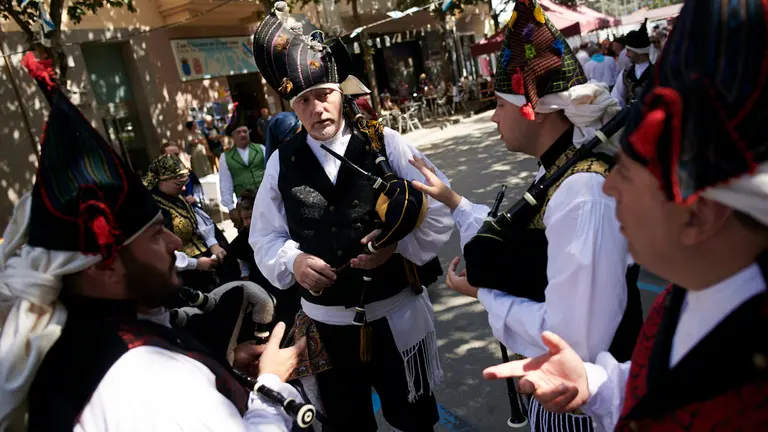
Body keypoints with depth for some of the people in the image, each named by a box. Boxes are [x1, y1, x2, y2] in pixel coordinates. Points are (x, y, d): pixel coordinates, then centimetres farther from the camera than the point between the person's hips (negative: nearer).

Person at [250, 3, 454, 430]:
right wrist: (293, 261, -17)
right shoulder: (282, 163, -2)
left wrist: (397, 245, -23)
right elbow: (265, 238, 3)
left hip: (396, 313, -1)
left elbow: (440, 212, -7)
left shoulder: (385, 143, -7)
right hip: (325, 322, 2)